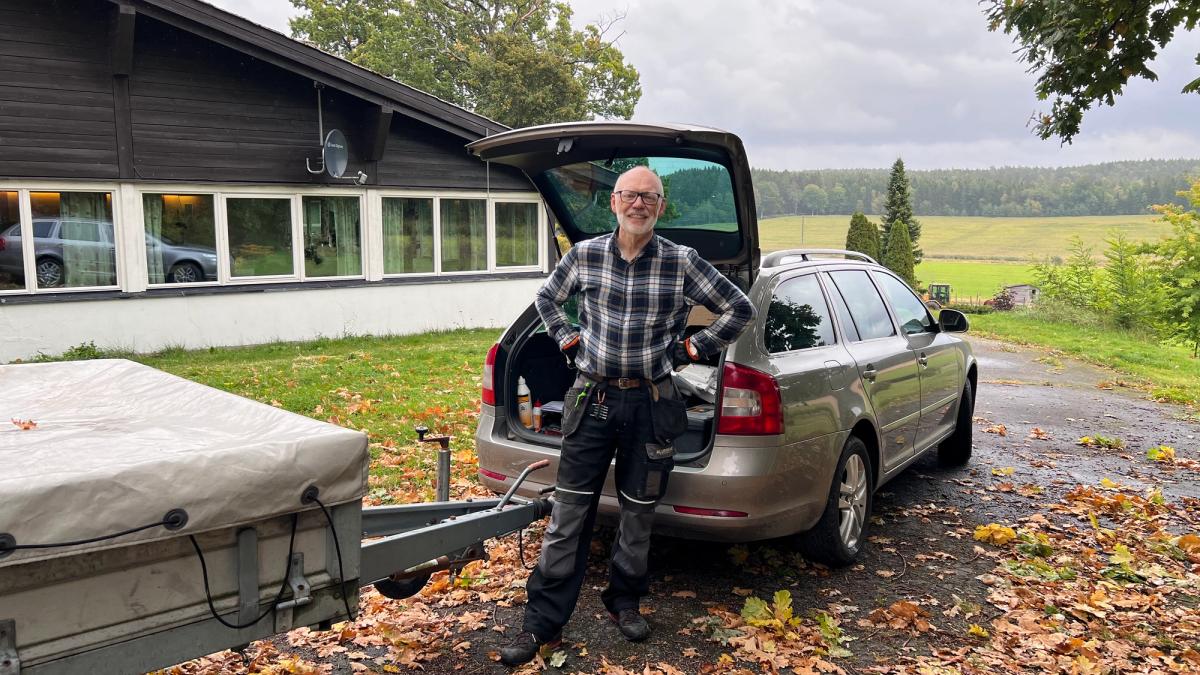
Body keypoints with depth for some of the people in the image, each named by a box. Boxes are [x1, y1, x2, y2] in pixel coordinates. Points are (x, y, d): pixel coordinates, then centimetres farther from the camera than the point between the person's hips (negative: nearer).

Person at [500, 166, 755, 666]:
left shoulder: (682, 263, -4)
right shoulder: (584, 255, 0)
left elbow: (740, 309, 4)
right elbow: (547, 297, 20)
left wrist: (694, 348, 2)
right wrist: (568, 338, 8)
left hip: (651, 404, 0)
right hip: (592, 399, 1)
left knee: (638, 514, 12)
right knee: (568, 515, 2)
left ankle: (624, 601, 35)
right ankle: (542, 624, 11)